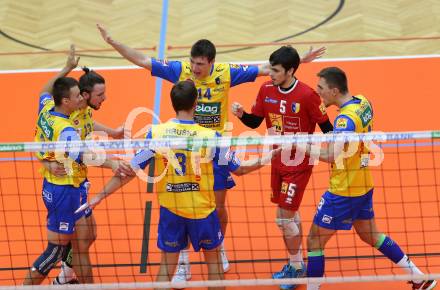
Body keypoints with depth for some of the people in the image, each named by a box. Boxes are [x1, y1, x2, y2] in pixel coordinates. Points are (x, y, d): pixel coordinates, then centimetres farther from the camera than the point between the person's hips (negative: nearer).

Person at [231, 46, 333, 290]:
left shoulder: (307, 95, -20)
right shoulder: (266, 90, -3)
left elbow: (326, 127, -12)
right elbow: (255, 122, 6)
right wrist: (241, 114, -14)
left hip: (298, 165, -6)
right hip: (278, 161, 6)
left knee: (285, 218, -6)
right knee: (288, 216, 17)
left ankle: (297, 267, 13)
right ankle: (295, 264, 32)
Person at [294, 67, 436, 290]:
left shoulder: (346, 118, -26)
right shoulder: (363, 103, 0)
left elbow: (332, 156, -36)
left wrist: (302, 147, -31)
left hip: (343, 192, -9)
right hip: (364, 185, 9)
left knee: (315, 241, 2)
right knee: (370, 235, 25)